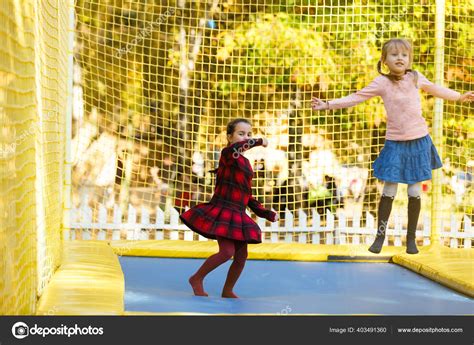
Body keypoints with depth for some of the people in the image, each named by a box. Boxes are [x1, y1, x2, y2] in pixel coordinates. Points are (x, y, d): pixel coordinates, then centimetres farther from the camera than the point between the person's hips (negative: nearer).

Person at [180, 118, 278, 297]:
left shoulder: (246, 163, 17)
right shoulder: (227, 154, -9)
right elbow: (234, 149, -38)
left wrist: (267, 213, 16)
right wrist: (258, 142, -27)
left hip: (237, 215, 9)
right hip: (222, 211, -9)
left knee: (241, 256, 7)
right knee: (227, 251, -18)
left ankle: (227, 291, 24)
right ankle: (197, 278, 2)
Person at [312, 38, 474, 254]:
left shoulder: (416, 78, 2)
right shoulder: (382, 83, -6)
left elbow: (436, 89, 20)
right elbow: (355, 98, -7)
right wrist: (327, 105, -14)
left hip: (418, 141, 2)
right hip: (395, 143, -2)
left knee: (415, 192, 4)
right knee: (389, 191, -2)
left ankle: (411, 238, 14)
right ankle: (380, 236, 9)